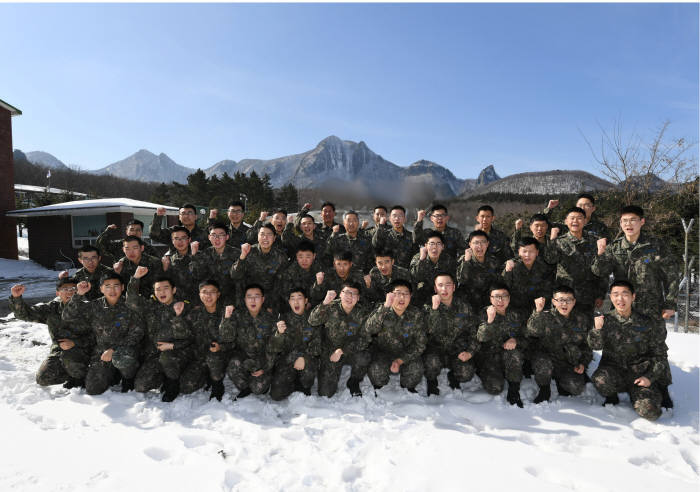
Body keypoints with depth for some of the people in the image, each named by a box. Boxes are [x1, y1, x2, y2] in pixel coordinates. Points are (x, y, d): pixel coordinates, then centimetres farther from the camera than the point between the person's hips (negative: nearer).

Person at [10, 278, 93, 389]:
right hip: (58, 350, 5)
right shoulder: (51, 309, 1)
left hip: (81, 350, -4)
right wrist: (16, 297, -23)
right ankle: (72, 375, 17)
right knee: (42, 379, -8)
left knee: (68, 356, -35)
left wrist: (75, 343, -24)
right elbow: (24, 313, -6)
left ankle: (82, 377, -6)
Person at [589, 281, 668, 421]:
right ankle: (612, 398, 2)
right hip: (613, 369, 0)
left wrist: (650, 377, -4)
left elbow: (660, 354, 8)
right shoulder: (606, 320, 1)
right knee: (601, 380, -35)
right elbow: (596, 346, -10)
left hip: (640, 374, 1)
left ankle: (637, 395, 15)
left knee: (649, 412, -22)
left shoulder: (646, 323, 2)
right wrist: (597, 329, -30)